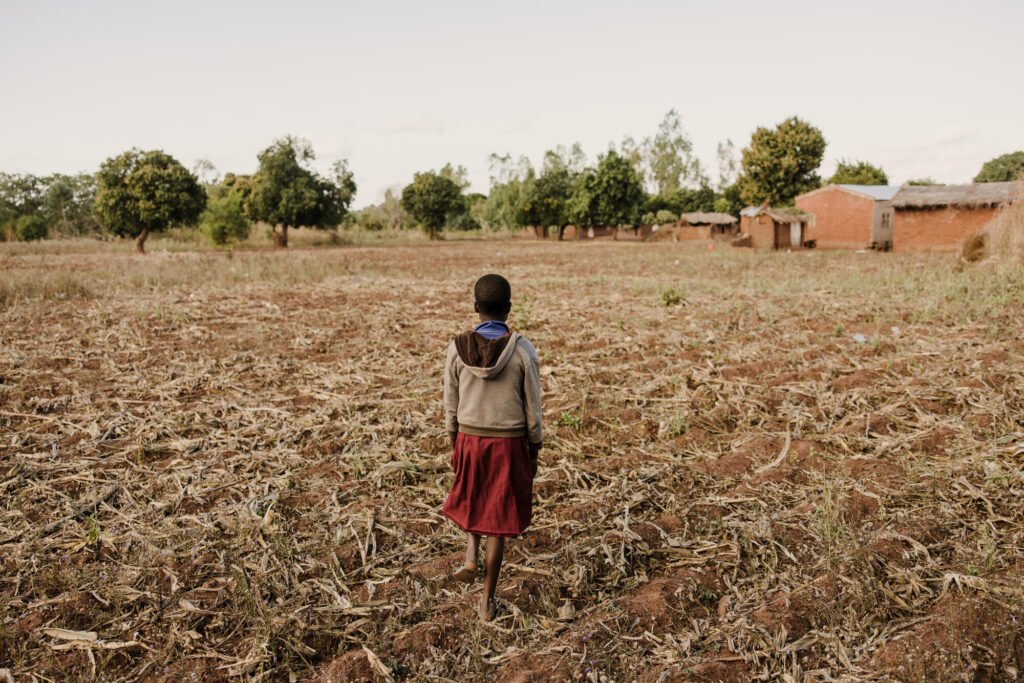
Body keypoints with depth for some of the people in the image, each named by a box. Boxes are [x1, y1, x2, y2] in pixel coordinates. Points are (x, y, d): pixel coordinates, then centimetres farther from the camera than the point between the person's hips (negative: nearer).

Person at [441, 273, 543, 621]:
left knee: (470, 500, 30)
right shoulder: (523, 350, -13)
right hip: (509, 443, -1)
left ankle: (471, 557, 12)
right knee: (499, 516, 10)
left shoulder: (457, 348, -9)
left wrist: (455, 447, 13)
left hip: (470, 439, 2)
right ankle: (487, 600, 17)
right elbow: (532, 410, -7)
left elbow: (451, 407, -1)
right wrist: (534, 454, 6)